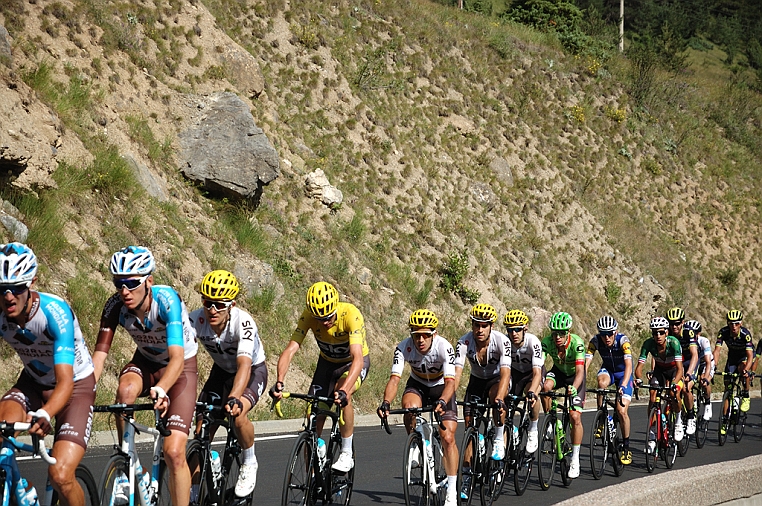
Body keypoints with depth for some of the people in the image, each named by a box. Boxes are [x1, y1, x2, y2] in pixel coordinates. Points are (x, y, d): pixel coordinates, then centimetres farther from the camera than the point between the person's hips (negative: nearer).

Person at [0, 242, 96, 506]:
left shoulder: (54, 312, -32)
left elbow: (65, 383, -37)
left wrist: (44, 415, -57)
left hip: (76, 384, -4)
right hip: (33, 382, 4)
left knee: (61, 476, -19)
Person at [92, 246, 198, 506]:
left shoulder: (166, 299, -32)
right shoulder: (115, 306, -20)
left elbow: (177, 358, -41)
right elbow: (99, 354, -24)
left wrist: (161, 390, -60)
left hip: (182, 367, -3)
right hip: (145, 363, 3)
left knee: (174, 452, -16)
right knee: (125, 390, -34)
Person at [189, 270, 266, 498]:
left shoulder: (243, 323, -35)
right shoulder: (196, 319, -26)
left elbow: (245, 365, -47)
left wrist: (234, 398, -64)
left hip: (253, 371, -4)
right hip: (221, 371, 4)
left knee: (237, 415, -31)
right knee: (201, 430, -9)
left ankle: (249, 463, -4)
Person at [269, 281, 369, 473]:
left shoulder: (351, 315, -35)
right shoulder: (309, 316, -25)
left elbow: (357, 358, -46)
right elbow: (290, 349, -32)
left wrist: (344, 390, -61)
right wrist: (279, 382, -49)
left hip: (354, 363, -4)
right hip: (327, 362, 4)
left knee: (342, 395, -34)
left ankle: (346, 454, -19)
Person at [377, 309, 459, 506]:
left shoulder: (444, 347, -32)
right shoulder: (404, 347, -27)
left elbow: (450, 381, -41)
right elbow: (395, 378, -34)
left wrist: (442, 402, -61)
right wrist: (386, 403, -52)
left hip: (441, 387, -1)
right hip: (417, 385, 1)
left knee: (448, 438, -12)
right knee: (409, 408, -35)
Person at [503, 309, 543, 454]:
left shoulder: (533, 342, -33)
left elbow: (537, 373, -41)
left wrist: (532, 392, -58)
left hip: (533, 371, -4)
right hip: (515, 371, 4)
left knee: (532, 393, -33)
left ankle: (533, 432, -14)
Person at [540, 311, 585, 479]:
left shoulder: (577, 343, -33)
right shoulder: (547, 342, -26)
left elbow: (580, 371, -41)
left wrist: (574, 388, -59)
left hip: (574, 376, -2)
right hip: (558, 372, 2)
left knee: (575, 417, -12)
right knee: (545, 386, -33)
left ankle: (575, 460, 0)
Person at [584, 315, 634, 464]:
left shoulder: (623, 340, -30)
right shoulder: (596, 341, -22)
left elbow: (628, 365, -41)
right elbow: (586, 362, -29)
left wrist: (623, 385, -55)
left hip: (623, 373, -2)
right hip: (607, 370, 2)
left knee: (622, 411, -15)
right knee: (602, 382, -36)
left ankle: (626, 449, 3)